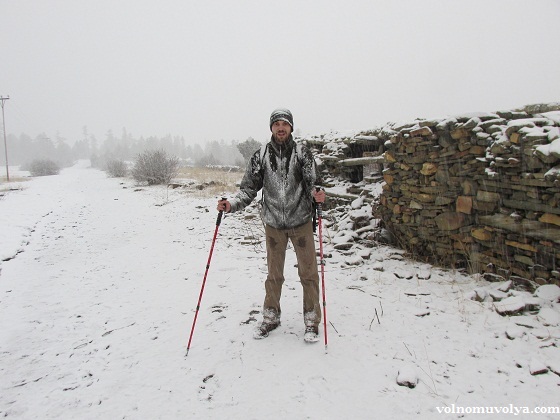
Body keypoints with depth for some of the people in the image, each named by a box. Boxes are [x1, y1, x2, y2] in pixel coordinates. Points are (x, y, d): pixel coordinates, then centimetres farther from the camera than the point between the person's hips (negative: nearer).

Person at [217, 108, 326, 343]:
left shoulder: (302, 153, -4)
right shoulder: (261, 156, -1)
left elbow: (312, 183, -8)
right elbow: (249, 189, 0)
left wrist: (316, 194, -30)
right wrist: (231, 205, -16)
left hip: (301, 222, -1)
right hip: (273, 224, 1)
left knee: (308, 272, 5)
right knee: (274, 274, 13)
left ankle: (312, 320, 20)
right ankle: (271, 318, 30)